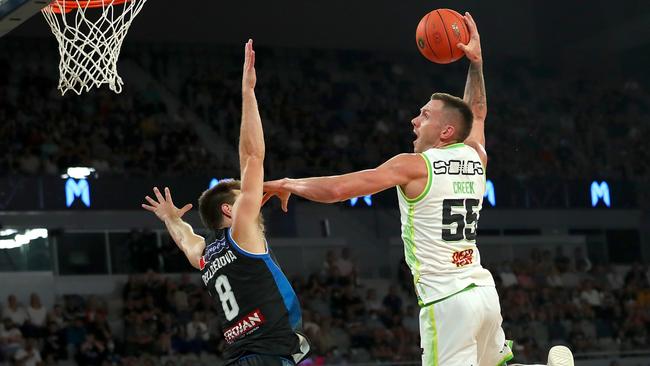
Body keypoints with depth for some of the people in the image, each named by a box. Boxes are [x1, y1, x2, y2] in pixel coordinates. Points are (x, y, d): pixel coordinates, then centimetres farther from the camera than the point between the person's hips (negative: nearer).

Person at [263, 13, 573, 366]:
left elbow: (336, 189, -12)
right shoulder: (476, 158, 8)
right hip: (483, 291, 7)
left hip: (446, 300, -7)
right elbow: (476, 112, 31)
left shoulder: (412, 166, -9)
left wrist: (287, 184, 3)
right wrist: (476, 60, 33)